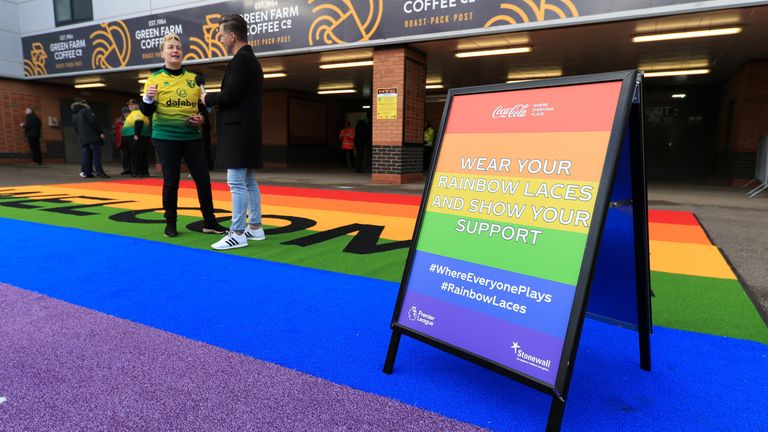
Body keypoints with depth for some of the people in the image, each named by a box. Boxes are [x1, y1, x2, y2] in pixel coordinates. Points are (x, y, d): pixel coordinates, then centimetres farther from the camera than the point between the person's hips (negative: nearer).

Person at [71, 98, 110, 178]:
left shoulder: (74, 116, 23)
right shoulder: (86, 110, 1)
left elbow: (76, 129, 24)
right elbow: (93, 122, -11)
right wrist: (101, 132, -11)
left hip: (83, 138, 7)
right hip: (92, 136, -7)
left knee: (86, 155, 6)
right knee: (96, 153, -12)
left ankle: (87, 173, 1)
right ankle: (99, 171, -21)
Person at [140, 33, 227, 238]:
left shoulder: (194, 79, 9)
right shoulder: (154, 79, 1)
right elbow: (147, 111, -3)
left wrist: (201, 118, -4)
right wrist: (148, 98, -24)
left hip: (192, 137, 3)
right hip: (165, 138, -2)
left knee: (203, 178, 1)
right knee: (171, 181, 1)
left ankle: (209, 222, 13)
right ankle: (170, 223, 16)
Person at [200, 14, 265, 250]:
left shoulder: (241, 60, -12)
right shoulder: (250, 59, 19)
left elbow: (230, 95, -19)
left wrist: (207, 98, -2)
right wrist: (213, 102, 12)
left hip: (239, 129, -10)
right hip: (247, 129, 10)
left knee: (237, 182, -8)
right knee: (249, 181, 13)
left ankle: (238, 234, -4)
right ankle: (255, 227, 20)